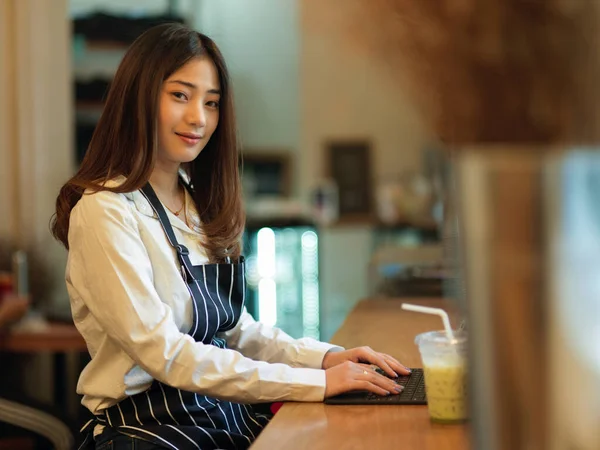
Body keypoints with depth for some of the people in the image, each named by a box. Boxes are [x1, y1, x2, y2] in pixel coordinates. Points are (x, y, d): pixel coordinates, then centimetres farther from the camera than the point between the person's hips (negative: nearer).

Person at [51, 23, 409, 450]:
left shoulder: (198, 206, 14)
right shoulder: (105, 211, -12)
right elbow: (165, 354, -18)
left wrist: (326, 356, -3)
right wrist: (314, 382, -20)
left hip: (226, 414, 7)